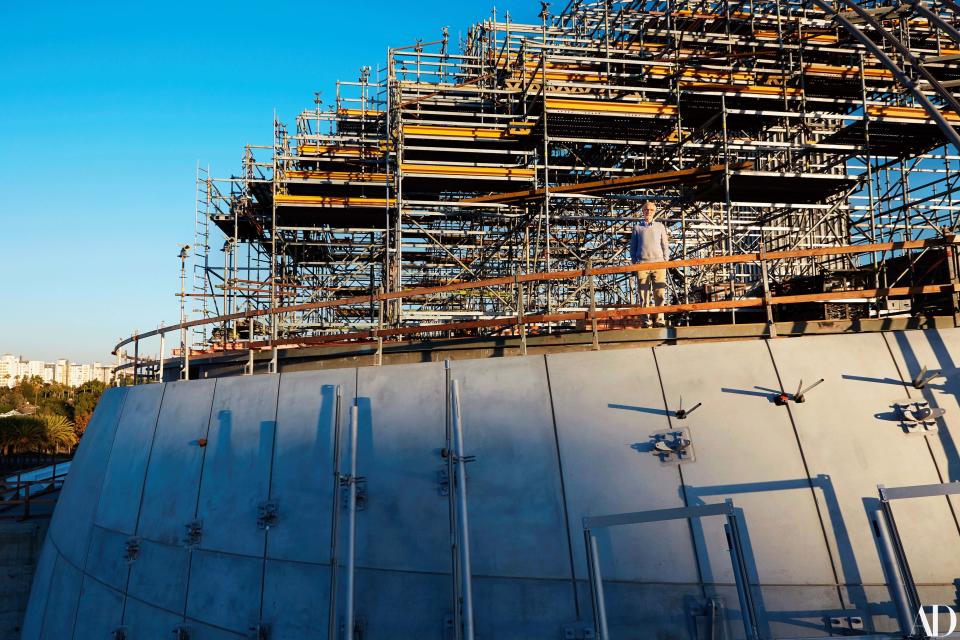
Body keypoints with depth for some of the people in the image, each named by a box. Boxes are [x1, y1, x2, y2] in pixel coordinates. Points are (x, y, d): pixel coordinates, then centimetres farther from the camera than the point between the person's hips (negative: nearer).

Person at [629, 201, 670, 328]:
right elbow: (632, 248, 16)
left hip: (658, 263, 1)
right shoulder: (637, 228, 15)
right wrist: (634, 263, 4)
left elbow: (665, 246, 15)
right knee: (644, 294, -4)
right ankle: (645, 321, -1)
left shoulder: (660, 226, 18)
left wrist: (666, 262, 4)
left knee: (659, 293, -8)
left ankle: (659, 320, -5)